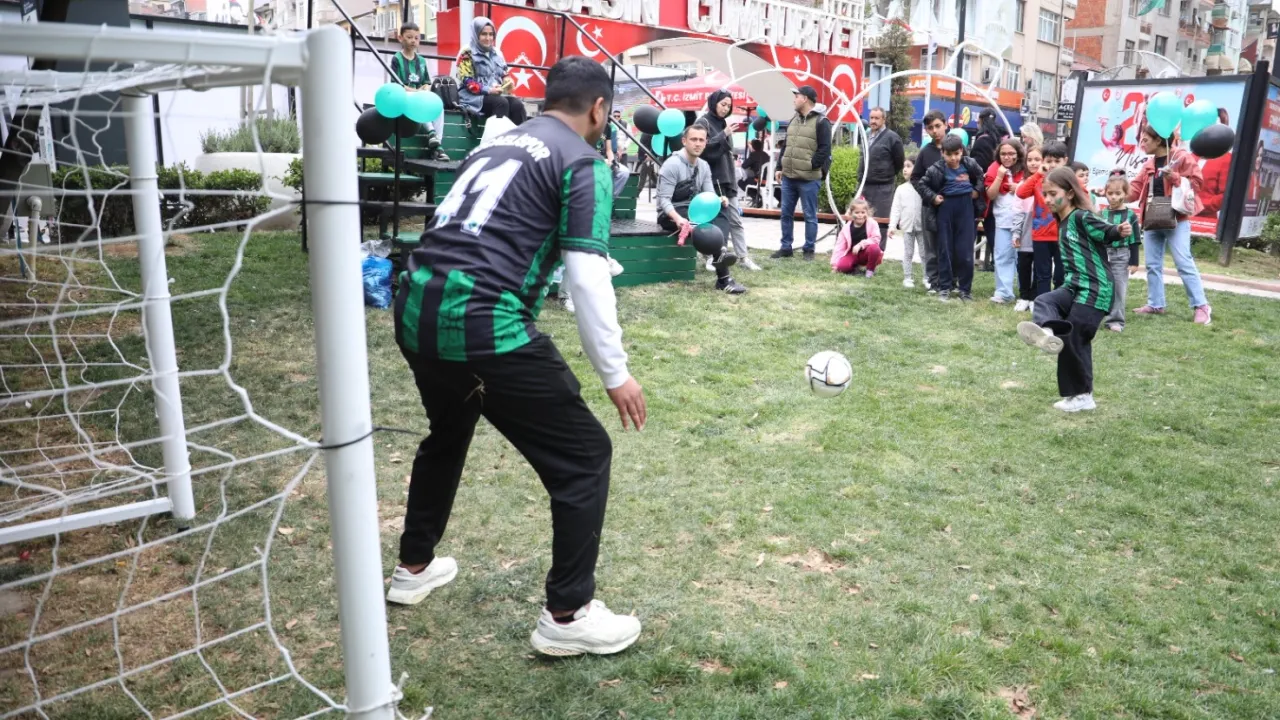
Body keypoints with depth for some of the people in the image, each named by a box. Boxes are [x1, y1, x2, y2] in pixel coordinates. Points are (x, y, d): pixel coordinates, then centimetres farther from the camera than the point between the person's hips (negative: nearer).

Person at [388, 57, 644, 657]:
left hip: (415, 307, 9)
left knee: (448, 434, 33)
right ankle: (567, 617, 12)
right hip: (480, 321, -8)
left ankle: (414, 569, 47)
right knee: (585, 454, 5)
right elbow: (587, 277, -9)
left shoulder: (493, 145, 24)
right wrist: (616, 373, -2)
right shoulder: (582, 162, 1)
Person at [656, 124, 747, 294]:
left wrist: (718, 200, -20)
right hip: (670, 215, -7)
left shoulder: (704, 166, 7)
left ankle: (720, 254, -37)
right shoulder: (672, 164, -14)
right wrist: (678, 218, -38)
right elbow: (664, 199, -20)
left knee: (719, 216, -22)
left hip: (692, 212, 7)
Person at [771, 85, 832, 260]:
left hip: (809, 178, -7)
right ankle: (785, 247, 19)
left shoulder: (821, 122, -6)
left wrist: (811, 166, -15)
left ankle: (809, 249, 9)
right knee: (786, 213, 10)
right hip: (788, 176, 7)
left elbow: (824, 149, -11)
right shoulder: (793, 119, 17)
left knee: (810, 215, 1)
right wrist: (781, 167, 15)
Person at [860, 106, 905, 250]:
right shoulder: (866, 136, 14)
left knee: (880, 221, -4)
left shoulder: (892, 137, -8)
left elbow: (900, 162, -2)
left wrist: (888, 176, 8)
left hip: (883, 187, -7)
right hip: (865, 185, 7)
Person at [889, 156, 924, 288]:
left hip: (922, 225, -2)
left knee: (924, 252, 6)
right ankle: (908, 277, 15)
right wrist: (892, 225, -7)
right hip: (907, 226, 2)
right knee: (908, 253, 8)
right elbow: (896, 208, 1)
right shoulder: (901, 189, 3)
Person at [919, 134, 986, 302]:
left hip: (966, 207, 1)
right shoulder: (937, 169, -10)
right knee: (945, 249, 5)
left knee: (965, 250, 1)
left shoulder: (970, 164, -4)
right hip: (946, 208, -1)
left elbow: (981, 177, 14)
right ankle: (944, 287, 13)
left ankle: (965, 288, 11)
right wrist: (932, 197, -8)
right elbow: (923, 183, 2)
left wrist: (977, 191, 1)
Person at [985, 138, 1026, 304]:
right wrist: (999, 176, -13)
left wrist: (1019, 189, -11)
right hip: (1003, 220, 1)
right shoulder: (995, 169, 3)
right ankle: (1003, 292, -2)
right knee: (1002, 256, -2)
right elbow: (990, 195, -3)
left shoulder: (1025, 170, 1)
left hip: (1023, 220, -1)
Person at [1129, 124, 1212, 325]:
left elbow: (1196, 181, -10)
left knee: (1184, 263, -10)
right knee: (1153, 264, 8)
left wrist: (1174, 177, -20)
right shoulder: (1148, 164, 14)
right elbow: (1135, 190, 10)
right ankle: (1155, 304, 17)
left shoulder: (1182, 157, -5)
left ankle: (1201, 306, -4)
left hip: (1176, 219, -7)